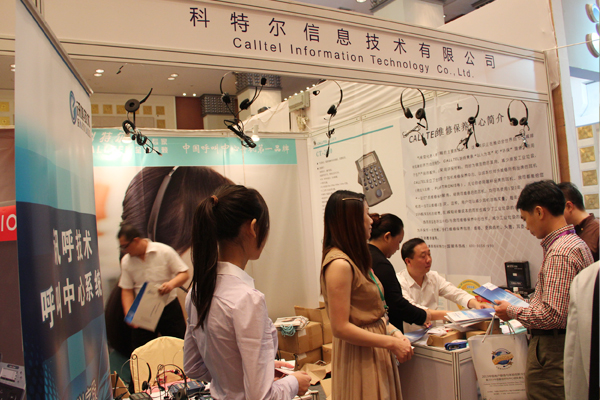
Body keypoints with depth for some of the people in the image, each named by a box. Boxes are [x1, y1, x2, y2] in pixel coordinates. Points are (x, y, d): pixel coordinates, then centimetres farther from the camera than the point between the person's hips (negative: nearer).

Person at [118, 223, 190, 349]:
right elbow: (127, 290, -1)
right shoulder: (126, 261, 0)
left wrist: (172, 283, -28)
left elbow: (184, 274, -7)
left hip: (169, 308, -3)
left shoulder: (165, 251, -9)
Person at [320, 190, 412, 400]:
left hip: (376, 352, 8)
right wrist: (391, 343, -16)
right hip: (359, 356, -8)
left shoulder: (356, 259, 8)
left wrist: (393, 331, -2)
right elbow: (341, 328, -21)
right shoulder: (339, 264, -20)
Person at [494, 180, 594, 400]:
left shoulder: (559, 253, -22)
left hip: (552, 349, -10)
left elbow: (552, 316, -26)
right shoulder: (575, 242, 10)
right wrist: (525, 303, 17)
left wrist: (512, 311, -11)